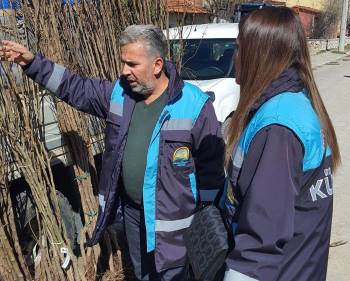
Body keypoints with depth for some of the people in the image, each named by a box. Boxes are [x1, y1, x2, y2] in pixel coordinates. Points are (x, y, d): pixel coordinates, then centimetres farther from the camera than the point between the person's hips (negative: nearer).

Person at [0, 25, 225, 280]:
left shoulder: (194, 105, -18)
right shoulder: (120, 93, -2)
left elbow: (211, 162, -12)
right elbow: (75, 88, 8)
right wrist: (33, 64, 1)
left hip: (171, 218, -6)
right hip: (131, 210, 6)